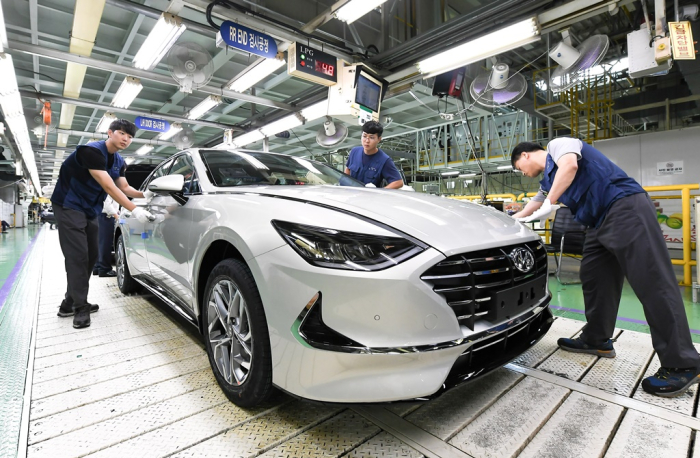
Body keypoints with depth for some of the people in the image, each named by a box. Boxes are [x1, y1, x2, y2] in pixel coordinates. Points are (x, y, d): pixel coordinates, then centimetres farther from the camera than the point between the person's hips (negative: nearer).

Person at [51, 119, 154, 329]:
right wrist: (134, 209, -32)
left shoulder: (119, 161, 6)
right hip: (70, 207, -9)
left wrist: (144, 194, -7)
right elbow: (109, 187, -29)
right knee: (78, 257, -11)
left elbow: (124, 188, 10)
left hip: (90, 211, 9)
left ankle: (70, 303, 18)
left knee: (90, 256, 8)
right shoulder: (92, 150, -22)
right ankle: (80, 307, -5)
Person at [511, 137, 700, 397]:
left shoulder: (557, 144, 0)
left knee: (652, 283, -10)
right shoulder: (547, 179, 25)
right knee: (593, 279, 9)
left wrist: (549, 203, -19)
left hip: (625, 207, -10)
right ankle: (596, 340, 20)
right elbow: (531, 209, 35)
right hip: (599, 223, 10)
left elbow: (570, 165, -22)